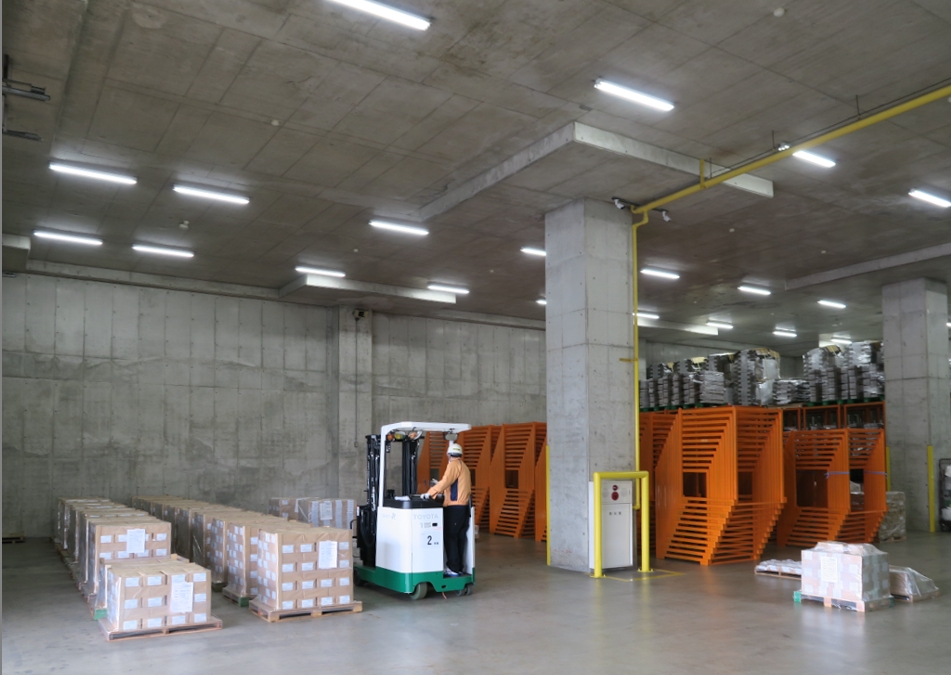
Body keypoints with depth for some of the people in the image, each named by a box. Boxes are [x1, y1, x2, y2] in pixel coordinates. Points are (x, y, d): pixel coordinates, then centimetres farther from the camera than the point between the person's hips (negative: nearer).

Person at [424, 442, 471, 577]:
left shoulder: (454, 465, -8)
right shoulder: (464, 467, 18)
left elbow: (445, 482, -21)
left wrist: (430, 492, -17)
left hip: (454, 507, -9)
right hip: (464, 507, 9)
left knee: (450, 538, -5)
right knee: (460, 538, 10)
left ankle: (453, 569, -7)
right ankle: (460, 567, 13)